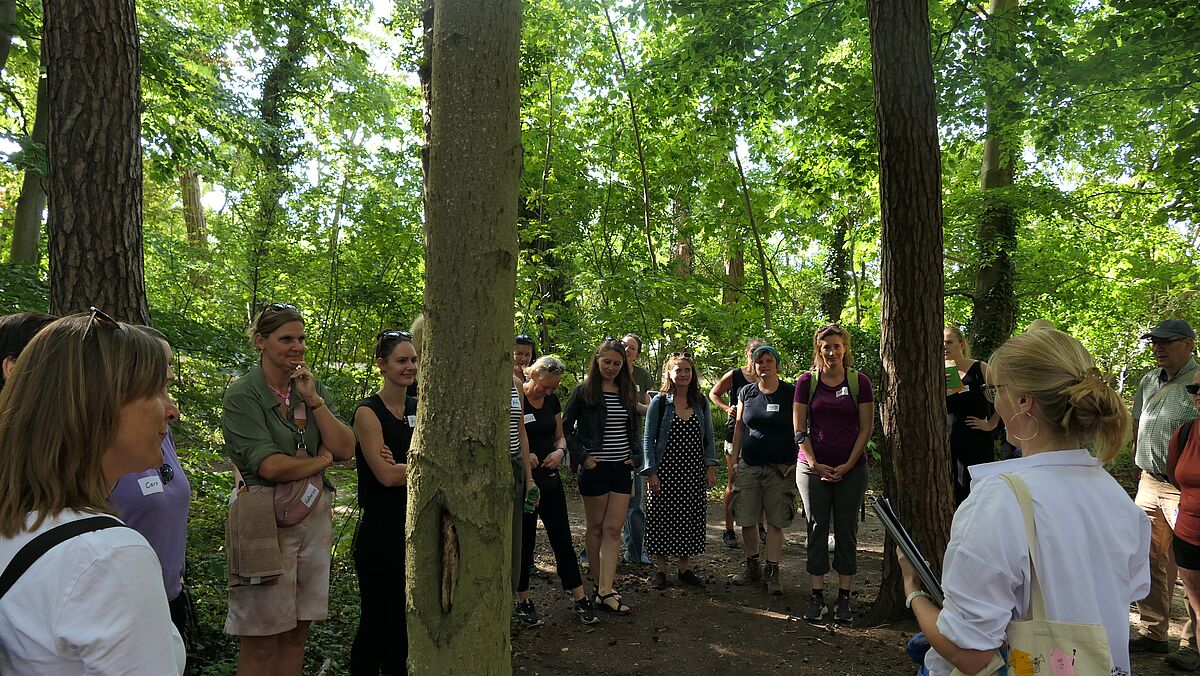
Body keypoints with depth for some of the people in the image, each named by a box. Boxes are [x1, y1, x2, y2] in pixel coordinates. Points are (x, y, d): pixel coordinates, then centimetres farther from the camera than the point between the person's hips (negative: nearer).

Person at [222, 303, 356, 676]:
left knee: (298, 631, 13)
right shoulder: (242, 395, -10)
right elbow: (270, 466, -19)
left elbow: (345, 449, -2)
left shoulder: (314, 389, 7)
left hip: (314, 515, 5)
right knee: (262, 640, 5)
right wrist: (321, 461, -5)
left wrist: (313, 400, -9)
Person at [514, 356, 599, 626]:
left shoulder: (552, 400, 6)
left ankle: (581, 600, 16)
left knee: (563, 540, 8)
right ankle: (523, 602, 23)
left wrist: (560, 450, -6)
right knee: (524, 542, 6)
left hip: (550, 479, 5)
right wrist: (524, 454, -25)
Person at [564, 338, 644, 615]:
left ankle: (605, 592, -1)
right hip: (595, 468, -4)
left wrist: (636, 456, 4)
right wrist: (581, 456, -9)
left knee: (613, 529, -1)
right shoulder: (584, 391, -5)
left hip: (621, 469, 4)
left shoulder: (627, 392, 9)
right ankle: (599, 585, 19)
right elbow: (566, 428, -1)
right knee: (596, 528, 7)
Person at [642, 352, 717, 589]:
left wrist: (711, 467, 2)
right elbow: (649, 439, -4)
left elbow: (708, 437, 10)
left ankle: (684, 568, 22)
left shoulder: (700, 402, 7)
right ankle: (660, 570, 15)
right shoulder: (659, 402, -4)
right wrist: (651, 472, -10)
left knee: (690, 520, 7)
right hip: (666, 471, -3)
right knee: (662, 518, 1)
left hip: (694, 472, 3)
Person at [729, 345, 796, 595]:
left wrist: (797, 462, -6)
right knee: (747, 519, 5)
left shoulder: (790, 393, -1)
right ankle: (752, 566, 21)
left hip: (780, 467, -3)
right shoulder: (746, 392, 7)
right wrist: (735, 461, 9)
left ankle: (772, 572, 9)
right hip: (748, 466, 3)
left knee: (775, 522, 0)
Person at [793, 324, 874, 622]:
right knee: (817, 529, 4)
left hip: (851, 468, 0)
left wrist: (848, 465, -5)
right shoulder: (807, 382, 1)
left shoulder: (859, 381, 0)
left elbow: (866, 428, 1)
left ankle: (844, 597, 14)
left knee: (847, 530, 5)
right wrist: (815, 464, -6)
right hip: (813, 467, 0)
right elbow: (799, 429, 1)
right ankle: (817, 595, 13)